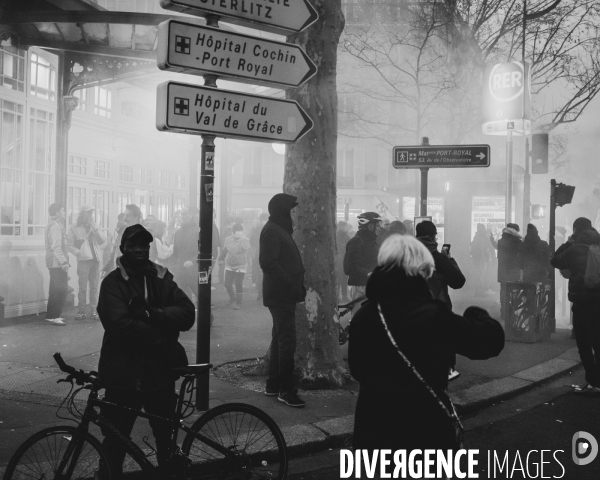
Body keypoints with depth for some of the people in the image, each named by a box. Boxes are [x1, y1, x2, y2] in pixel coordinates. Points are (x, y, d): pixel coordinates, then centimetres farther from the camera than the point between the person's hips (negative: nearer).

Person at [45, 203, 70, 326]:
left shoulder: (54, 224, 19)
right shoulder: (56, 225, -14)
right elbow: (56, 246, -21)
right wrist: (63, 262, -23)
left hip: (55, 264, 11)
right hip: (57, 264, -11)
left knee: (56, 290, 15)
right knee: (61, 289, -9)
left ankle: (52, 315, 20)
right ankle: (53, 316, -7)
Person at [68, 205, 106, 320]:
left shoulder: (94, 226, 18)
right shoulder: (74, 228, 5)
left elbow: (102, 241, 8)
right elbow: (70, 245, 3)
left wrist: (95, 229, -3)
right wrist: (78, 253, -11)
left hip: (95, 259, 4)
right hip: (83, 259, -4)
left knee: (94, 287, 3)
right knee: (82, 287, -6)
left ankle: (94, 311, 8)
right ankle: (81, 311, 2)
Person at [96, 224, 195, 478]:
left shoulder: (162, 278, 6)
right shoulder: (113, 282, -6)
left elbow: (187, 314, -6)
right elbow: (119, 323, -21)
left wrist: (152, 314, -21)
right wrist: (164, 342, -24)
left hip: (160, 372, 4)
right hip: (124, 374, -3)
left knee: (167, 438, 16)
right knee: (115, 440, 7)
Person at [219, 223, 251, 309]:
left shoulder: (245, 240, -11)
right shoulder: (228, 239, 1)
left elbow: (247, 250, -26)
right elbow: (225, 250, 15)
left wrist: (242, 240, -34)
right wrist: (220, 258, 22)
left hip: (241, 266, -4)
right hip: (229, 266, 4)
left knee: (239, 285, -6)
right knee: (227, 284, 4)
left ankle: (238, 303, 11)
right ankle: (232, 299, 30)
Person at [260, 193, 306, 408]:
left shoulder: (280, 229, 18)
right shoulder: (272, 231, -14)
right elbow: (268, 263, -23)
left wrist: (297, 285, 11)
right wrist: (291, 285, -22)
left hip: (284, 295, 11)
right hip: (281, 294, -11)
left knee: (280, 339, 15)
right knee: (287, 341, -9)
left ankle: (273, 384, 24)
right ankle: (286, 390, -4)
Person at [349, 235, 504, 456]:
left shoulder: (362, 316, -3)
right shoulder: (433, 316, -19)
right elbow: (492, 339, -12)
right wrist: (477, 315, 8)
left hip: (373, 431, 5)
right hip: (425, 431, -4)